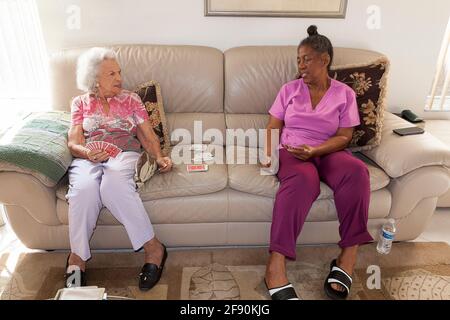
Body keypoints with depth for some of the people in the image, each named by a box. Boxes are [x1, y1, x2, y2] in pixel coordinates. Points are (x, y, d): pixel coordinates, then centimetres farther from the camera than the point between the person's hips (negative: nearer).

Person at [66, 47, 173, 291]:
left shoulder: (131, 99, 18)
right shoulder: (80, 103, 19)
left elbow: (148, 136, 11)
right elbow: (74, 143, 8)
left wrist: (159, 157, -10)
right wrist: (89, 153, -17)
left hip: (124, 154, -1)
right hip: (88, 158, 1)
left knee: (113, 184, -37)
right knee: (84, 188, -35)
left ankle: (152, 247, -28)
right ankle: (78, 257, -19)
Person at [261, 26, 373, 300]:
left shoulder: (345, 94, 7)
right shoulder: (290, 89, 10)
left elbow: (344, 137, 0)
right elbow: (272, 128, 7)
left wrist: (314, 150, -18)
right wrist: (267, 153, -13)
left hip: (329, 152, 1)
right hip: (292, 152, -1)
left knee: (357, 171, -33)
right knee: (303, 179, -37)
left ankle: (349, 255, -25)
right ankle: (276, 264, -41)